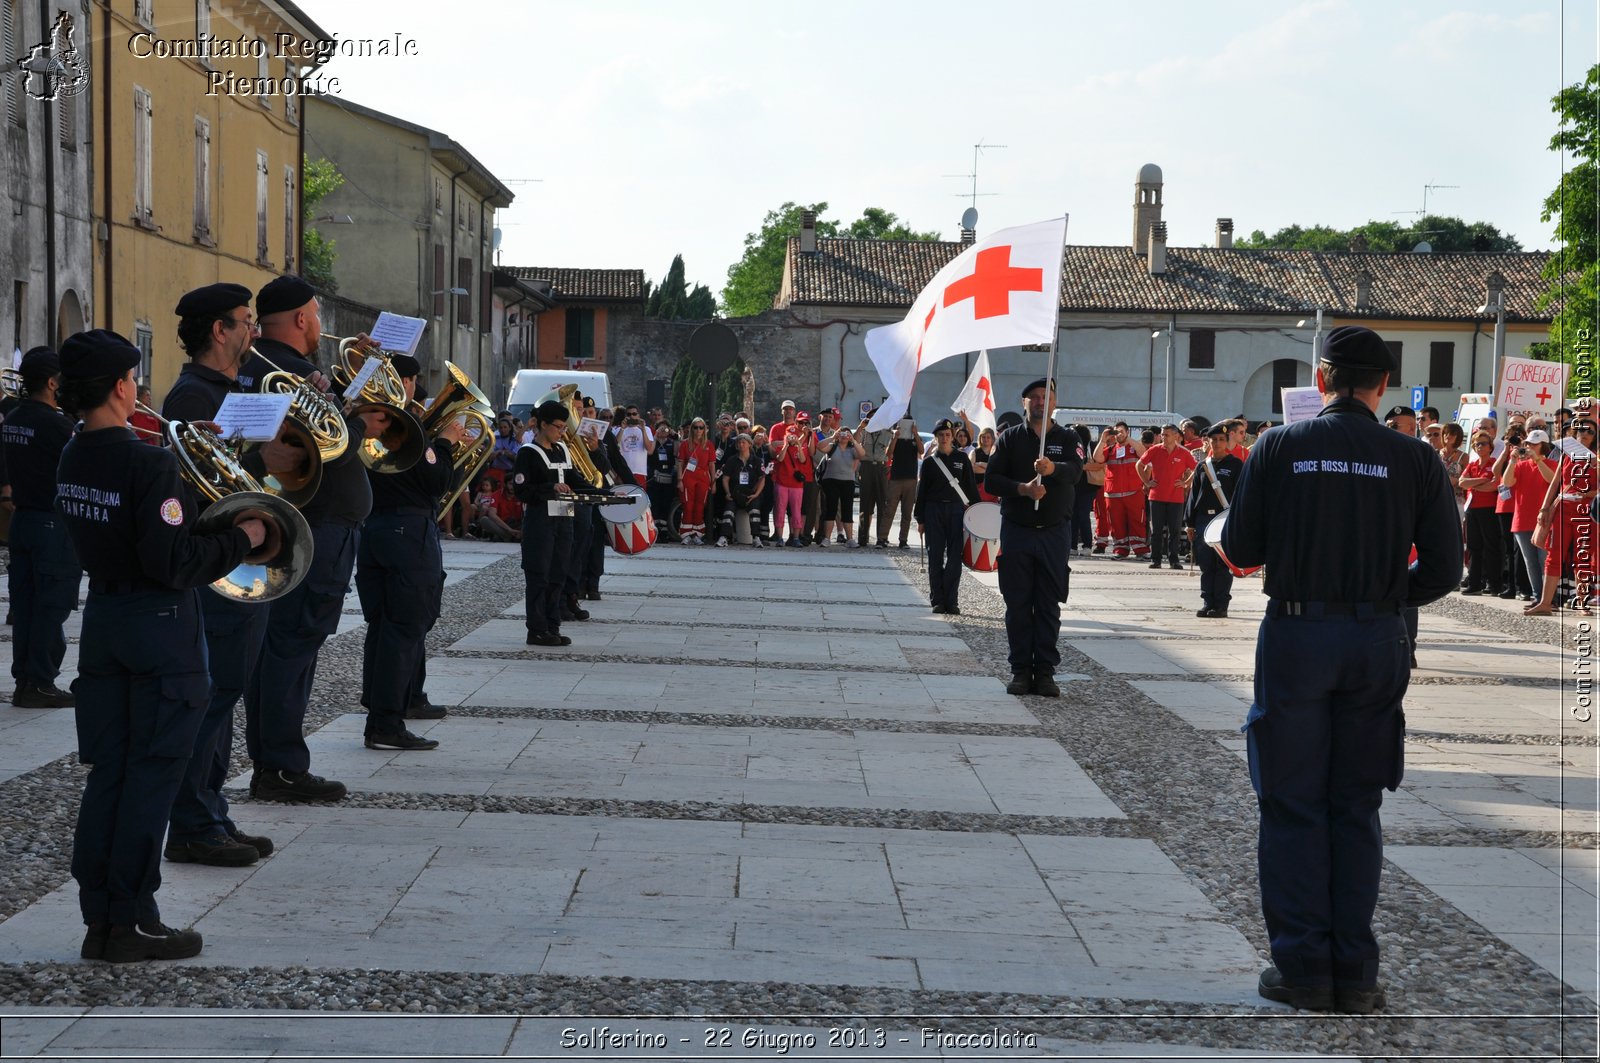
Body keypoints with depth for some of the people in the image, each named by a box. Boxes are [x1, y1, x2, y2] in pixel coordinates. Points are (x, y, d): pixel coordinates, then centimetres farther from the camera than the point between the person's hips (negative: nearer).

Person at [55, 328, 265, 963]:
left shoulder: (70, 463, 4)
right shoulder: (149, 463, -20)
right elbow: (174, 565, -23)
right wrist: (241, 539, -10)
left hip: (102, 618, 7)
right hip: (159, 625, -7)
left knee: (107, 770, 11)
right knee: (152, 774, 1)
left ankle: (98, 920, 15)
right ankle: (132, 922, 4)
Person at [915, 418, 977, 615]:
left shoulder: (962, 459, 7)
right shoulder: (929, 461, 6)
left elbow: (971, 486, 8)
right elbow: (921, 490, 7)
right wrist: (920, 520, 3)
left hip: (956, 510, 0)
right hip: (934, 512, 0)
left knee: (954, 557, -3)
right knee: (935, 557, 1)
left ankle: (951, 601, 0)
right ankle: (937, 600, 6)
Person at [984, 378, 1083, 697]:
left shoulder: (1067, 440, 6)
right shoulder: (1010, 438, 8)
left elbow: (1075, 470, -15)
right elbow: (991, 480, 0)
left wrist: (1052, 468, -37)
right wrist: (1022, 488, -18)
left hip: (1054, 531, 0)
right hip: (1016, 530, 0)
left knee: (1049, 605, 1)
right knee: (1017, 604, 1)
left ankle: (1045, 671, 5)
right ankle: (1020, 670, 8)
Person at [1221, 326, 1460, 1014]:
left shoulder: (1279, 447, -5)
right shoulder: (1414, 459, -2)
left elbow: (1240, 550, -2)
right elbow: (1443, 569, -2)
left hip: (1296, 633, -2)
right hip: (1377, 644, 2)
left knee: (1292, 805, 7)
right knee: (1355, 808, 12)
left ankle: (1303, 968, 8)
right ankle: (1355, 975, 12)